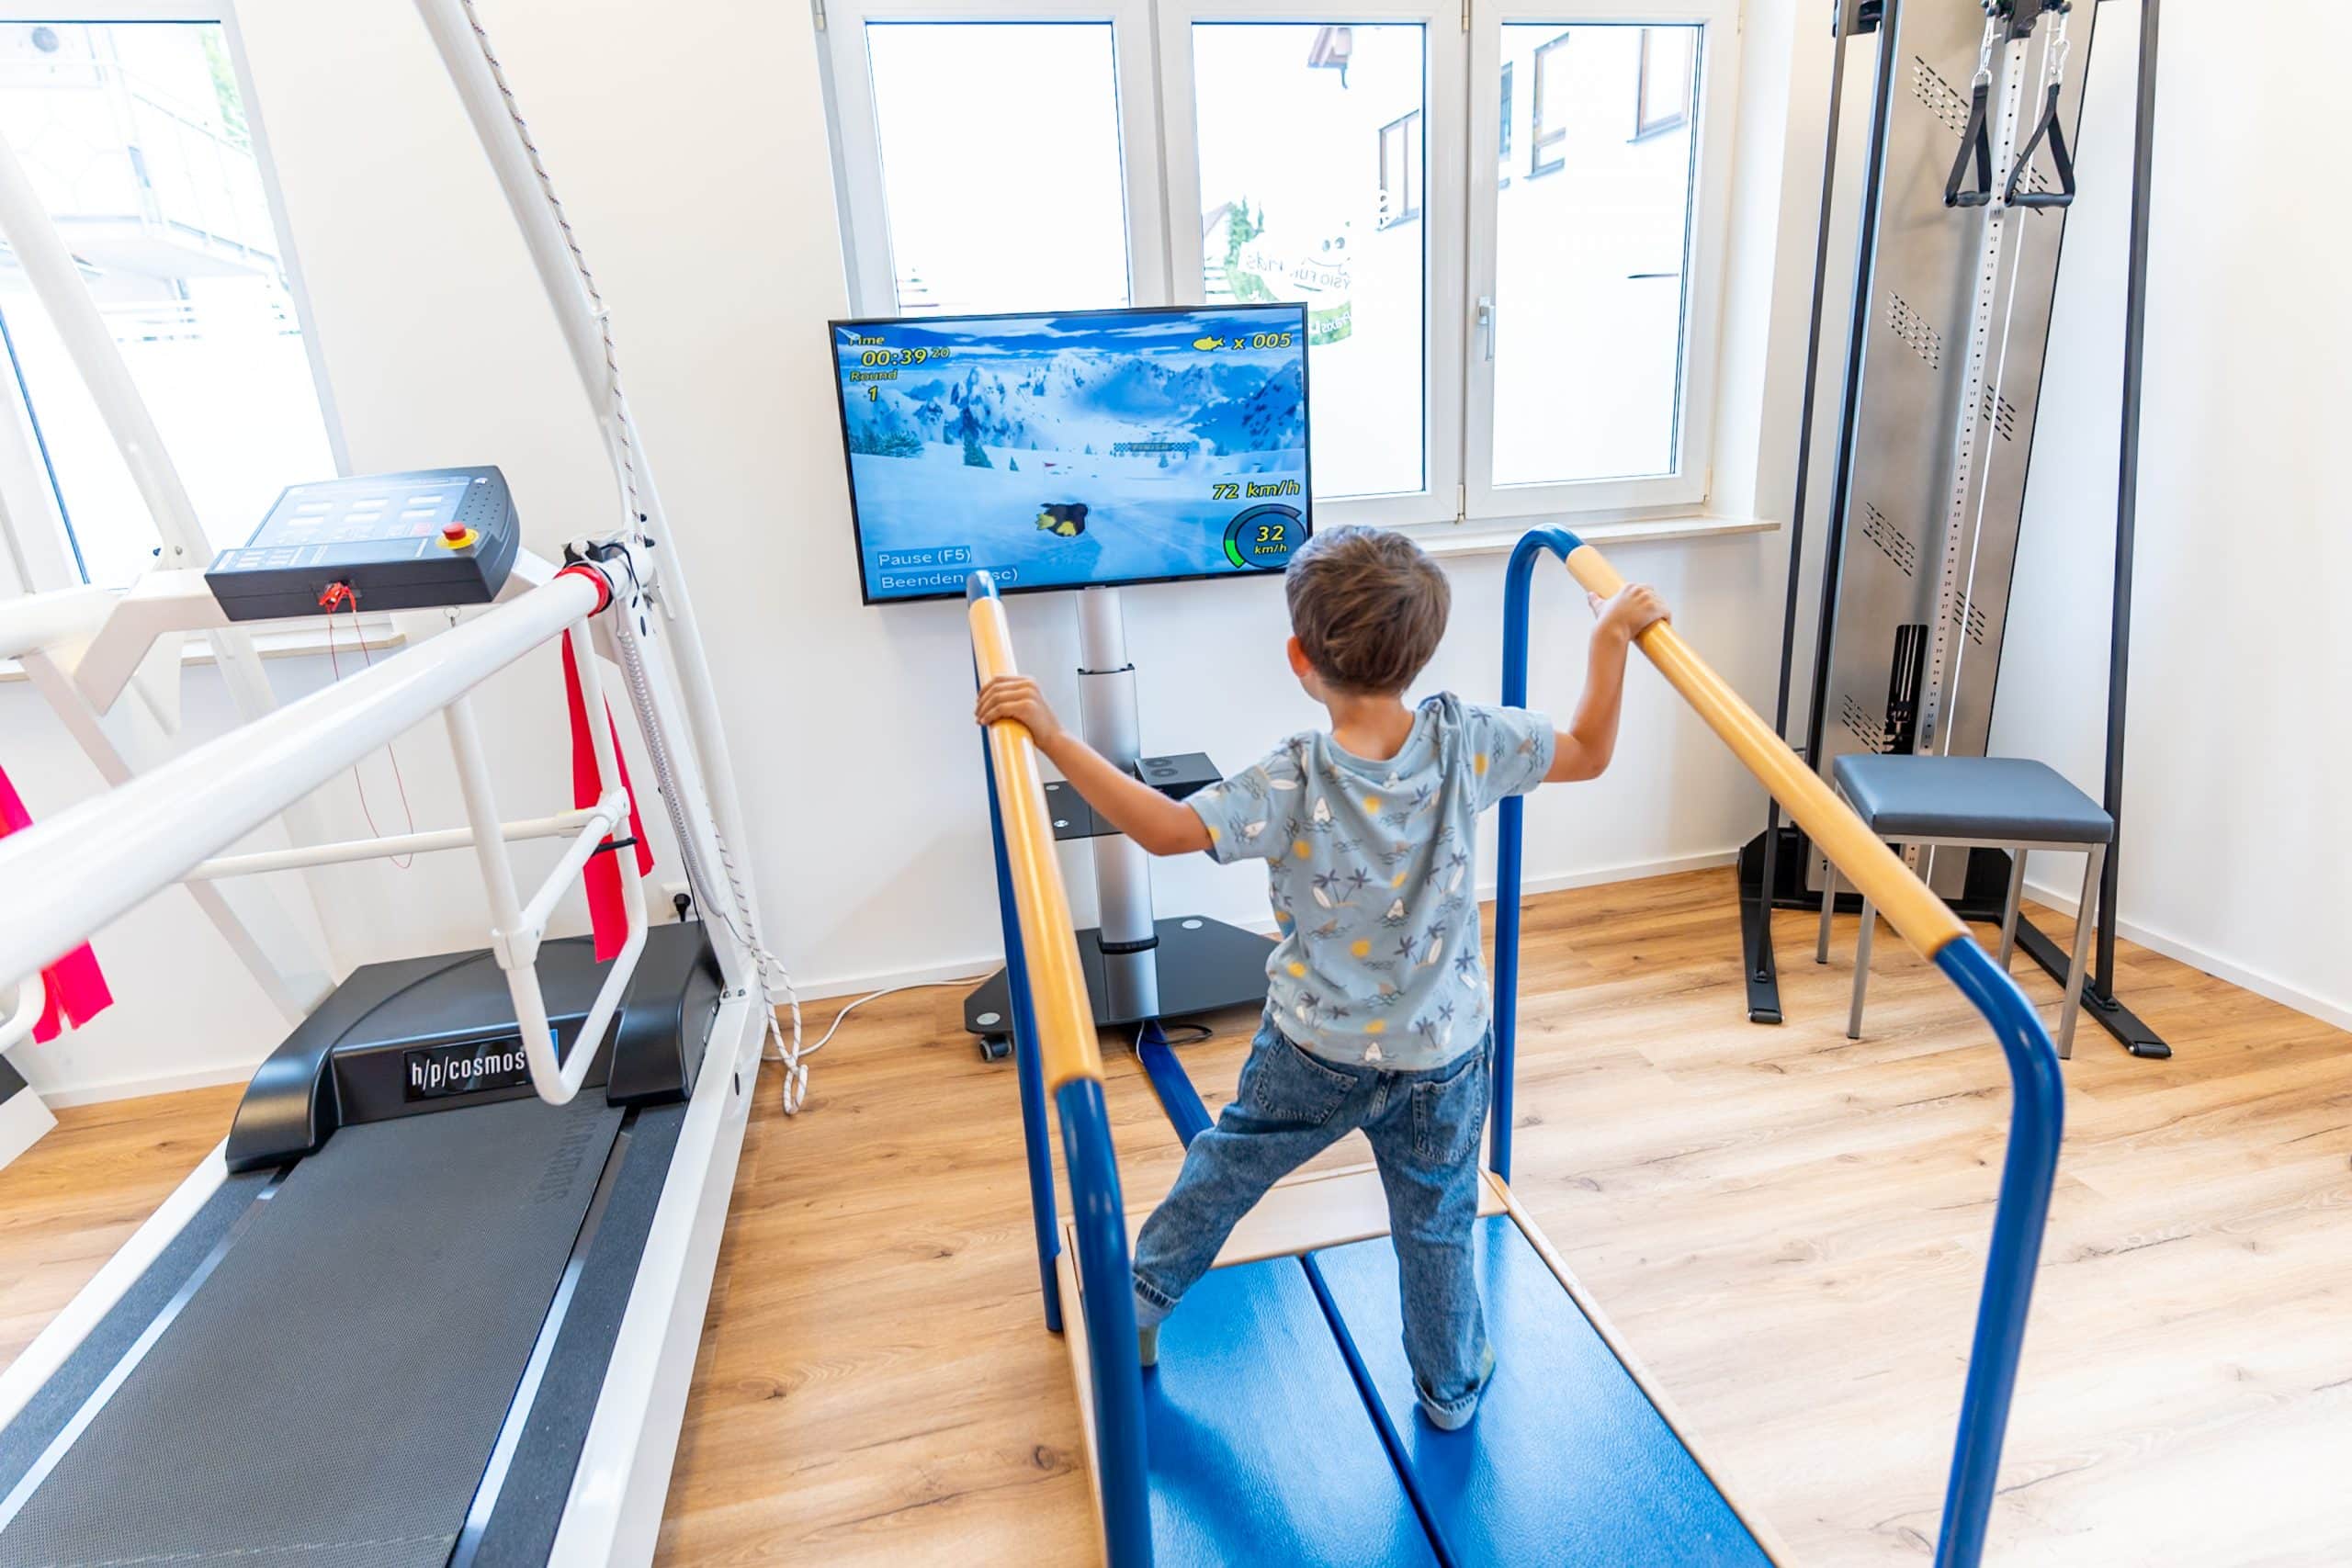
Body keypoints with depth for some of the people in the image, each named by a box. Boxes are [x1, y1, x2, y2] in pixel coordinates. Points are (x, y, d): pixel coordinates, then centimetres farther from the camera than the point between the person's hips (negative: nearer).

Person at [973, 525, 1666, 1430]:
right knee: (1438, 1224, 23)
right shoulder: (1466, 742, -19)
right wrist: (1611, 634, 4)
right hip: (1443, 1051, 2)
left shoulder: (1294, 784, -27)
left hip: (1315, 1050, -2)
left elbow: (1167, 829, -31)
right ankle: (1452, 1391, 45)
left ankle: (1142, 1302, 46)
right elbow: (1589, 753, -5)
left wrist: (1052, 737, -30)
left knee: (1226, 1167, 24)